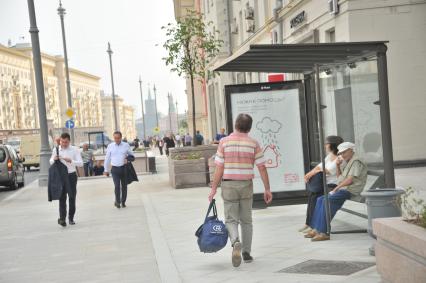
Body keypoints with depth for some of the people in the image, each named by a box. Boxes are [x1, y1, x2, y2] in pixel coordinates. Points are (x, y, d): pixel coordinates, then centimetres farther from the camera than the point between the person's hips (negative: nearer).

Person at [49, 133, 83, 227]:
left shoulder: (74, 150, -2)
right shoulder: (56, 150, 3)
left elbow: (80, 163, -8)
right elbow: (51, 162, 14)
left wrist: (71, 161, -25)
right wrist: (54, 159, -10)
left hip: (71, 175, 0)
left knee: (72, 197, 6)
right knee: (62, 198, -4)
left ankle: (71, 218, 19)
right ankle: (62, 218, -11)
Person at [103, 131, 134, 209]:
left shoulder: (126, 145, 1)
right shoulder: (110, 146, 2)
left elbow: (131, 155, 13)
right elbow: (107, 158, 8)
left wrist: (128, 159, -9)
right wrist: (106, 170, 9)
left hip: (124, 168, 1)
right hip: (115, 169, -1)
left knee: (124, 186, 9)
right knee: (117, 186, -14)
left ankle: (123, 202, 24)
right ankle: (117, 201, -2)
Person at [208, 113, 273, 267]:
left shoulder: (224, 142, -5)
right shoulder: (253, 144, -3)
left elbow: (219, 168, -7)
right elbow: (262, 168, -4)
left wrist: (214, 188, -1)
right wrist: (267, 189, 2)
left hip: (229, 185, -1)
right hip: (246, 185, 1)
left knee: (231, 220, 3)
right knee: (246, 220, 14)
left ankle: (236, 242, -25)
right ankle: (247, 252, 14)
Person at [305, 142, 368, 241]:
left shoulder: (356, 161, -8)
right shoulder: (350, 162, 24)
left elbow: (350, 180, -17)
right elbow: (340, 177, 28)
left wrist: (336, 188, -11)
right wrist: (338, 166, 12)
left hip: (351, 191, -11)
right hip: (343, 190, 11)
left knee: (327, 200, -27)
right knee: (320, 200, -1)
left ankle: (323, 232, -29)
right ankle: (316, 229, -7)